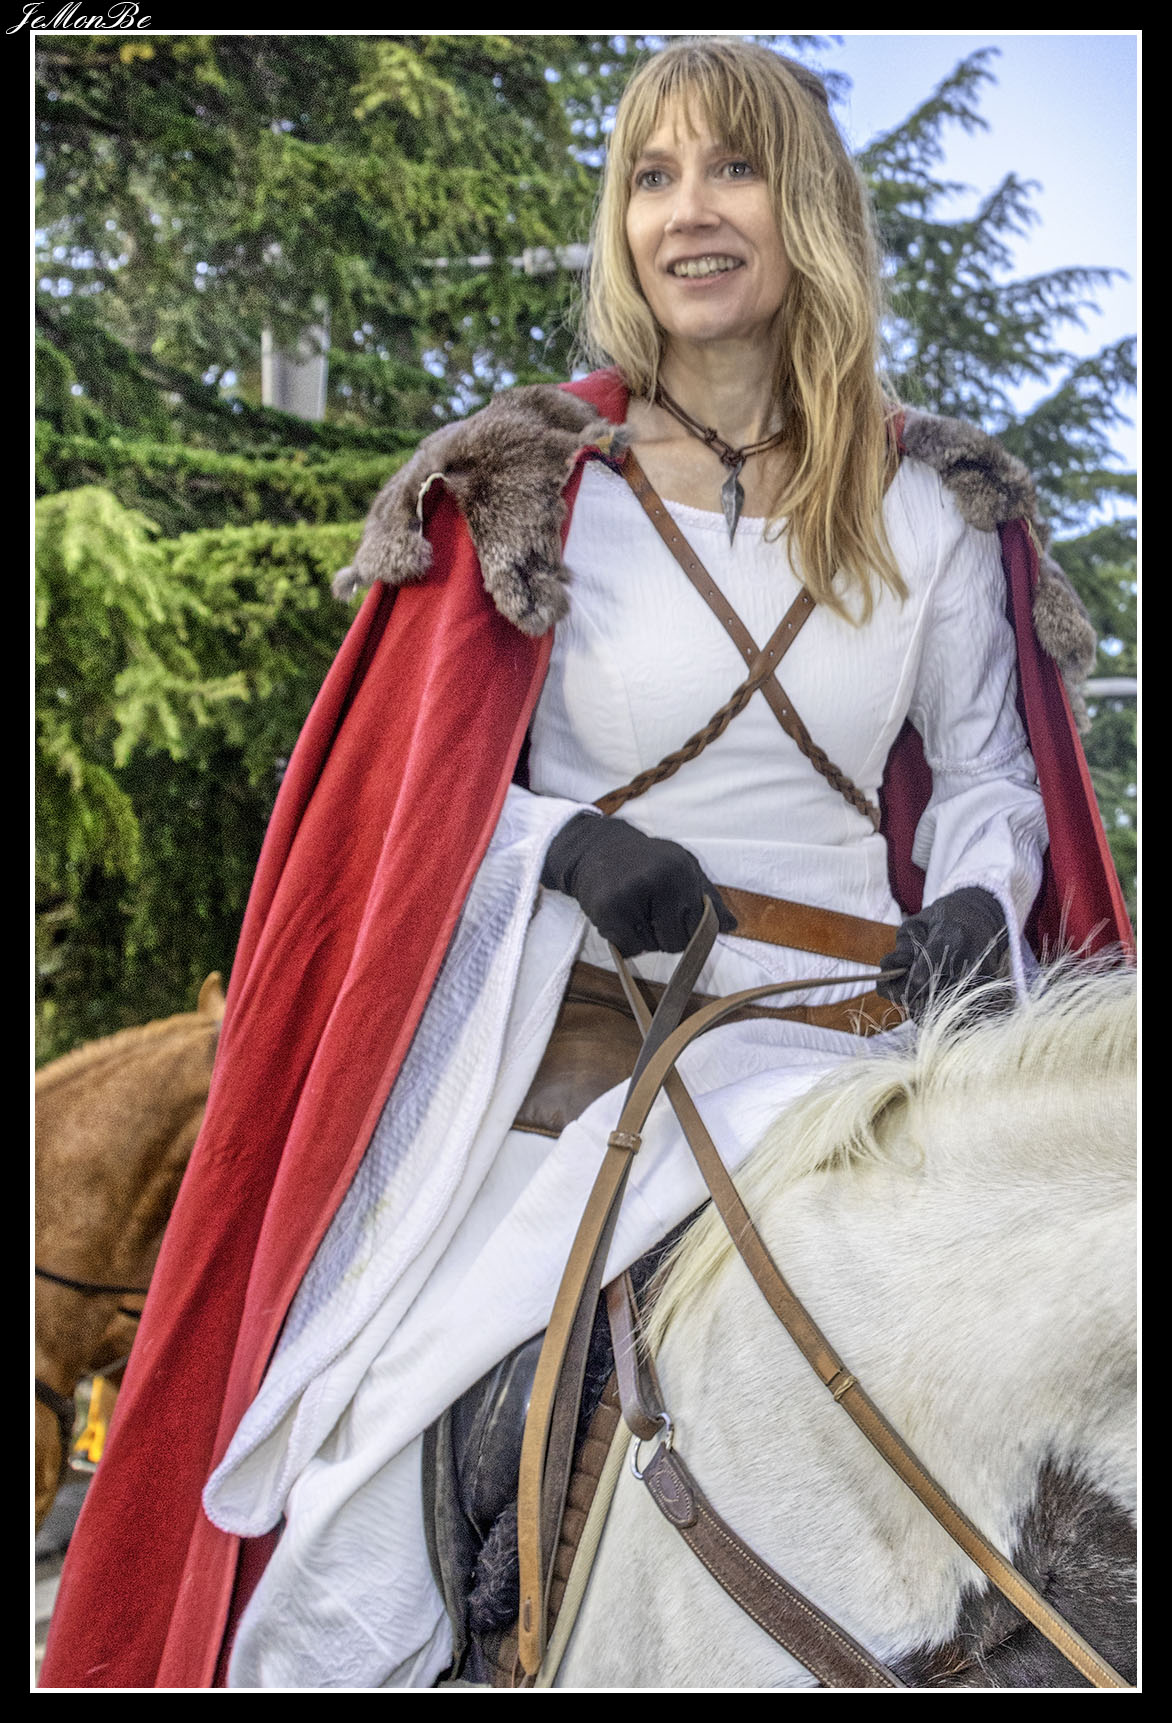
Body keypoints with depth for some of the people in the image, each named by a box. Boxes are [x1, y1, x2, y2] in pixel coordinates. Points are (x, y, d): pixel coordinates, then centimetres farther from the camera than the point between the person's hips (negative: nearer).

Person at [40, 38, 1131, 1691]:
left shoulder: (936, 512, 7)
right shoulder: (527, 491, 2)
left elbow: (990, 774, 16)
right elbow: (407, 796, 4)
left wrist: (974, 900, -7)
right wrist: (562, 846, -16)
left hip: (843, 1049, 2)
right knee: (361, 1542, -10)